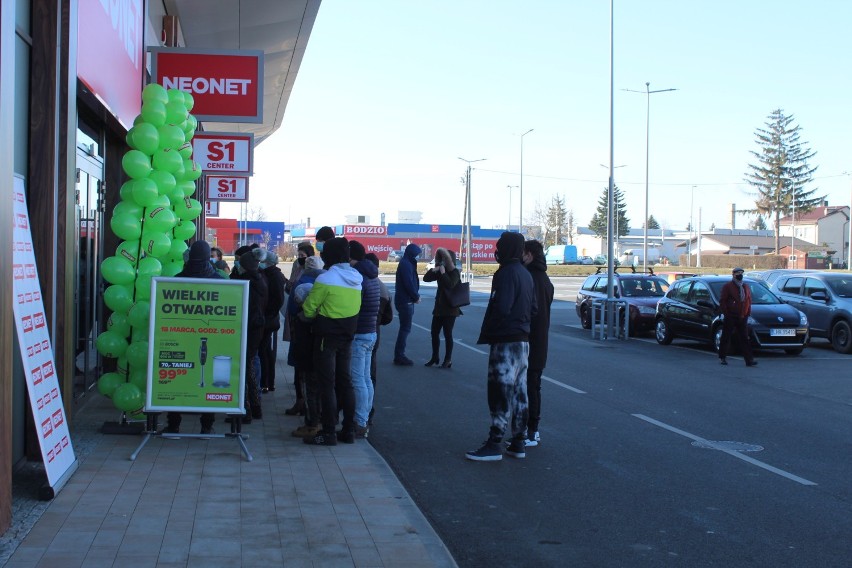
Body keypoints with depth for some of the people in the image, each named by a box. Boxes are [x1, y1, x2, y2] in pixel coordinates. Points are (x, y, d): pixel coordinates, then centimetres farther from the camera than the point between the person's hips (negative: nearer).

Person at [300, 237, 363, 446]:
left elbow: (308, 310, -11)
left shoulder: (326, 279, -16)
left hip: (327, 337, -6)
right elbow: (355, 308, 9)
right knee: (345, 382, 13)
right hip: (347, 337, 7)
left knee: (327, 384, -1)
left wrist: (307, 315, 10)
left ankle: (328, 432, 0)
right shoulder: (356, 279, 5)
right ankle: (349, 430, 17)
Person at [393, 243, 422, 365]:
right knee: (405, 329, -6)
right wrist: (416, 297, -10)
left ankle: (399, 355, 18)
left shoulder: (407, 264, 16)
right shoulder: (406, 265, -15)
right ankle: (399, 356, -3)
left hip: (406, 301, 10)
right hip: (405, 301, -10)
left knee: (405, 328, 13)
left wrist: (416, 295, 3)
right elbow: (409, 283, -21)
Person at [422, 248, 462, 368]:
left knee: (447, 334, -2)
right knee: (434, 333, 10)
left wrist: (443, 273, -25)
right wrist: (433, 270, -7)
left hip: (450, 309, -7)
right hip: (439, 307, 7)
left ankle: (448, 360, 5)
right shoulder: (440, 271, 8)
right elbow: (426, 278, 8)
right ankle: (435, 357, 22)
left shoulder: (455, 273, -11)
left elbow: (450, 285, -28)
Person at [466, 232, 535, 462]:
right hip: (523, 341, 9)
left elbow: (501, 308, -24)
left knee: (500, 393, -7)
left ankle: (494, 444, -5)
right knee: (518, 392, 13)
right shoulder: (525, 274, 14)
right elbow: (533, 309, 18)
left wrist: (486, 334, -13)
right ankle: (518, 443, 18)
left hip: (505, 341, -9)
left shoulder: (506, 273, -16)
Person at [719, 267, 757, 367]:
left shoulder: (746, 287, 14)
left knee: (744, 339, 0)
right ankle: (722, 358, 16)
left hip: (742, 318, 4)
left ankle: (749, 360, -6)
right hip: (730, 317, -4)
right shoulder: (728, 287, -3)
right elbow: (723, 301, -5)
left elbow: (749, 301, 18)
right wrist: (725, 313, -11)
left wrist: (748, 313, 8)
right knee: (726, 337, 4)